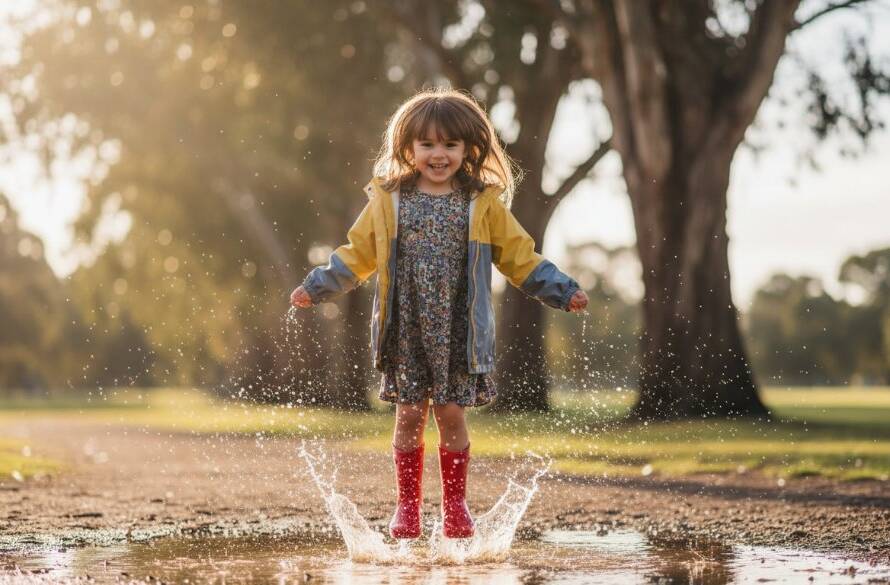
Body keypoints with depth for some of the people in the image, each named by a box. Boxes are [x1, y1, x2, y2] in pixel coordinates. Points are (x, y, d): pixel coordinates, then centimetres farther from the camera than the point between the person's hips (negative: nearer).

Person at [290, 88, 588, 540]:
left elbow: (519, 256, 6)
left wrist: (562, 291, 0)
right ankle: (408, 507, 15)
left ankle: (455, 506, 16)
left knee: (451, 415, 2)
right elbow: (358, 254, 11)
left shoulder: (484, 204, 3)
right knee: (409, 416, 4)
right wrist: (317, 287, 5)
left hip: (458, 333, -1)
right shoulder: (388, 201, 4)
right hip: (406, 333, 1)